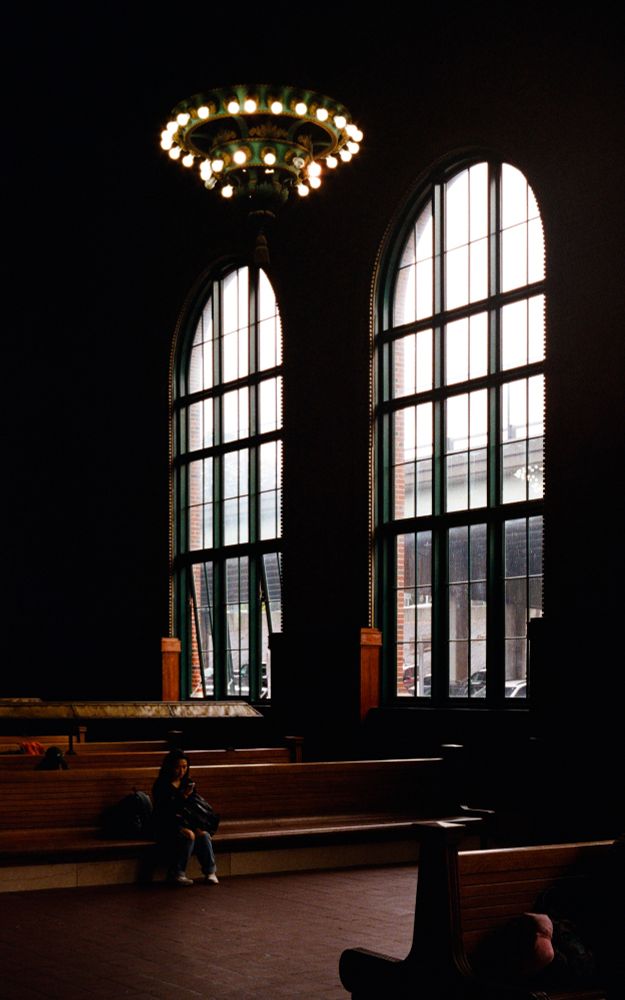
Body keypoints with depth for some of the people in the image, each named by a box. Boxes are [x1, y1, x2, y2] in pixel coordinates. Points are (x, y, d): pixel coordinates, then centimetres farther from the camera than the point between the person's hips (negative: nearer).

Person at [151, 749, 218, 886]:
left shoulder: (188, 783, 8)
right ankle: (176, 873, -21)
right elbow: (165, 813, -20)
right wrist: (183, 796, -29)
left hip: (185, 824, 6)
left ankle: (210, 871, -16)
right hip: (166, 827, -6)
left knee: (204, 835, -21)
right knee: (189, 836, -31)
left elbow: (193, 809, 11)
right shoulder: (161, 785, -12)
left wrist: (197, 827, -6)